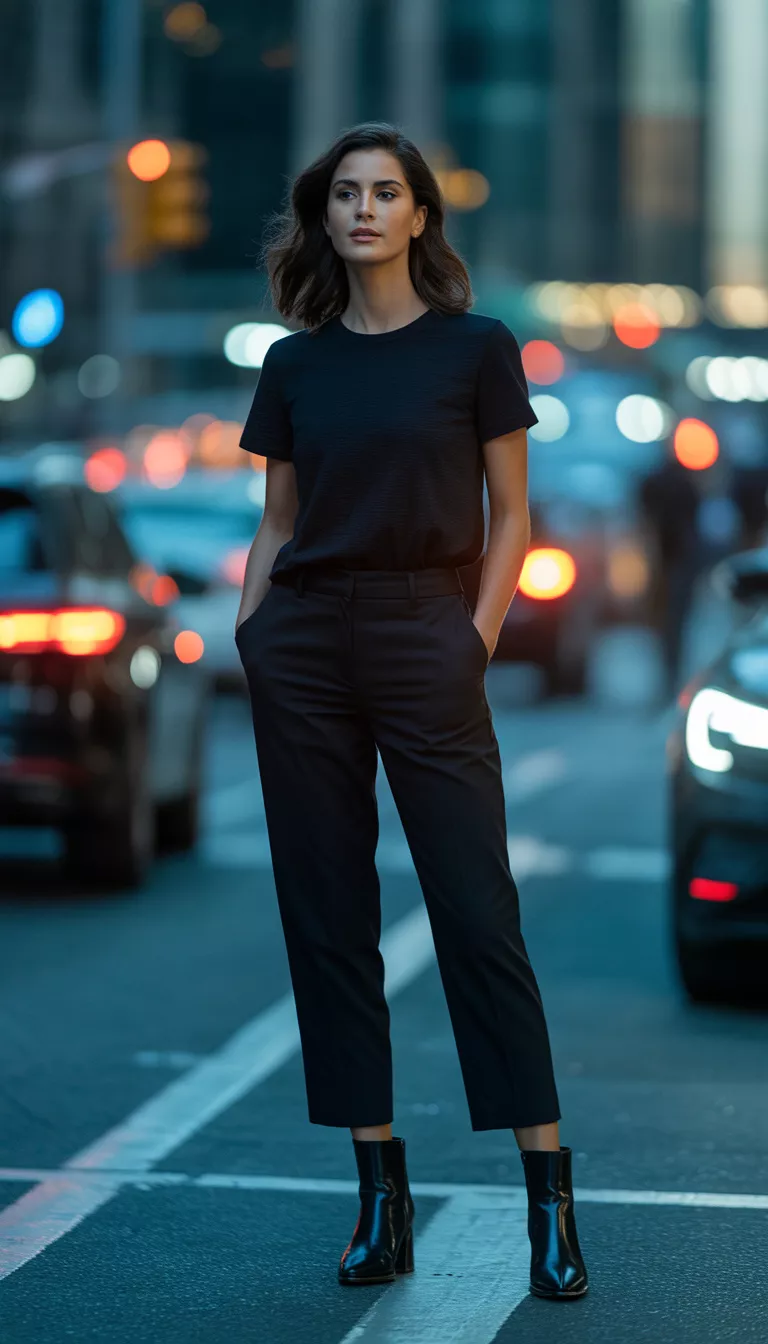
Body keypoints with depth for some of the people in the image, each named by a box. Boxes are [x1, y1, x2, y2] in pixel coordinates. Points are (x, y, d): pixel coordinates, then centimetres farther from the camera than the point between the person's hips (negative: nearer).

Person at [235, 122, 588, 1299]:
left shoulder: (475, 348, 0)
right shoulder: (296, 364, 10)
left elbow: (512, 515, 1)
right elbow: (278, 520, 14)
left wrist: (479, 637, -10)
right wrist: (248, 631, 2)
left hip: (426, 639, -4)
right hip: (305, 645, 4)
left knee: (479, 913, -6)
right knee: (327, 916, 3)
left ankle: (550, 1191, -3)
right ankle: (382, 1192, 10)